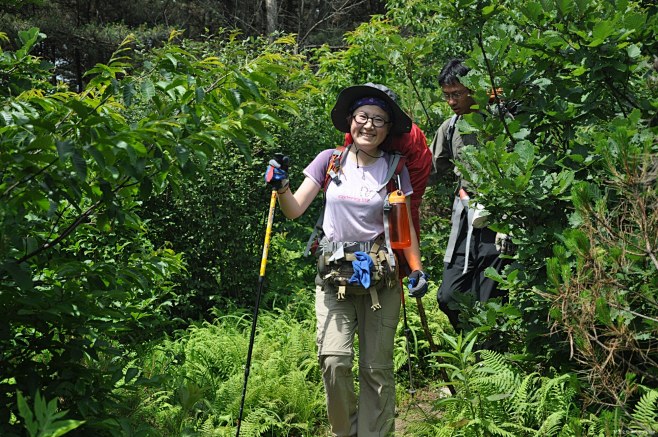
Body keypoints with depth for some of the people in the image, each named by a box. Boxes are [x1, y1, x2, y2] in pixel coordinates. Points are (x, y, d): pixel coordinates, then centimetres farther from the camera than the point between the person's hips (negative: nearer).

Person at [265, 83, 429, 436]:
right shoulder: (330, 160, 5)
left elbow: (405, 227, 8)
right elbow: (295, 210, 3)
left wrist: (417, 268, -5)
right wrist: (280, 186, -16)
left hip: (380, 277, 0)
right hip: (333, 274, 0)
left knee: (376, 368, 0)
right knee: (334, 360, -14)